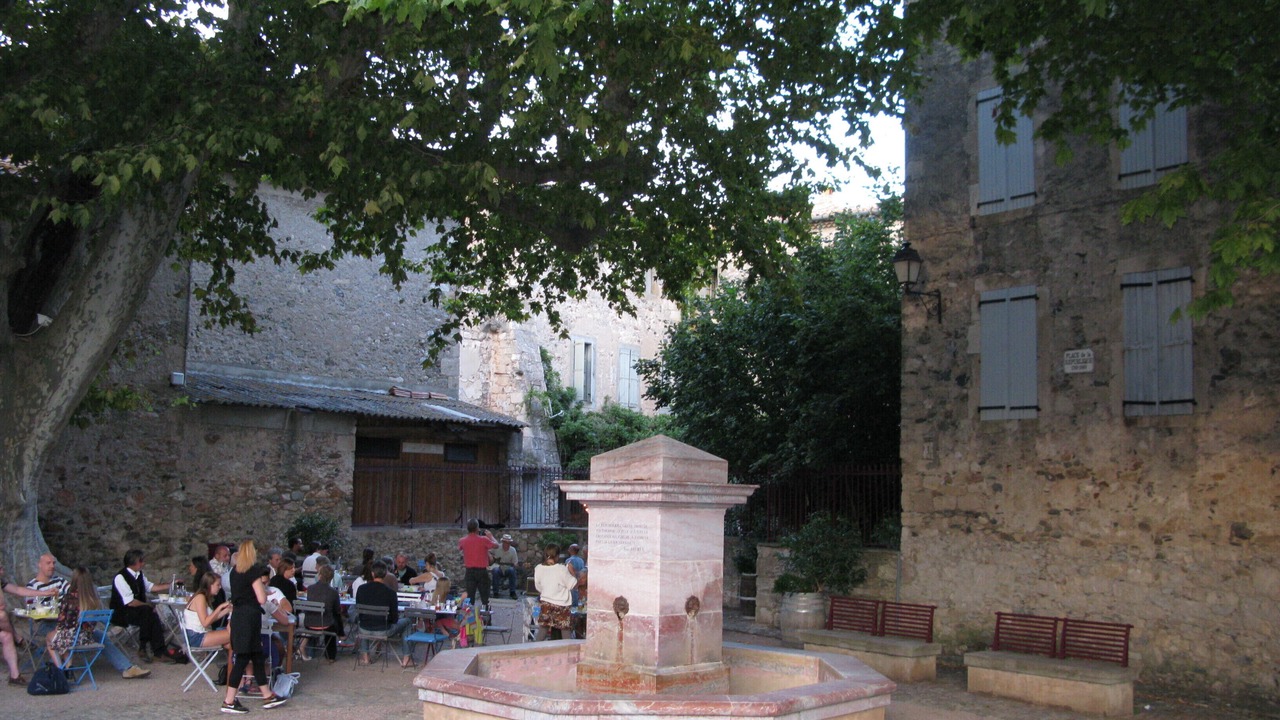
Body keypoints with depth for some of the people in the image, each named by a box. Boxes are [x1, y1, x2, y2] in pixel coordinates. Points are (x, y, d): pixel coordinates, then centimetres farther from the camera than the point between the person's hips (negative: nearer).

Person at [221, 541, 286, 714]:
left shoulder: (235, 571, 10)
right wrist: (262, 585, 3)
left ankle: (267, 696, 19)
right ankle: (229, 701, -2)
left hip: (238, 614, 9)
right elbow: (262, 599, -14)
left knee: (257, 656, 13)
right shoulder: (253, 572, -13)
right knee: (243, 658, -4)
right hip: (249, 616, -9)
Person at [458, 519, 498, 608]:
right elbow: (496, 545, 2)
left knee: (470, 597, 7)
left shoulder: (463, 541, -4)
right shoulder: (484, 540, -13)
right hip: (482, 571, -2)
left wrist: (469, 535, 23)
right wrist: (490, 536, 18)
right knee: (484, 597, 7)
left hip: (469, 571, 2)